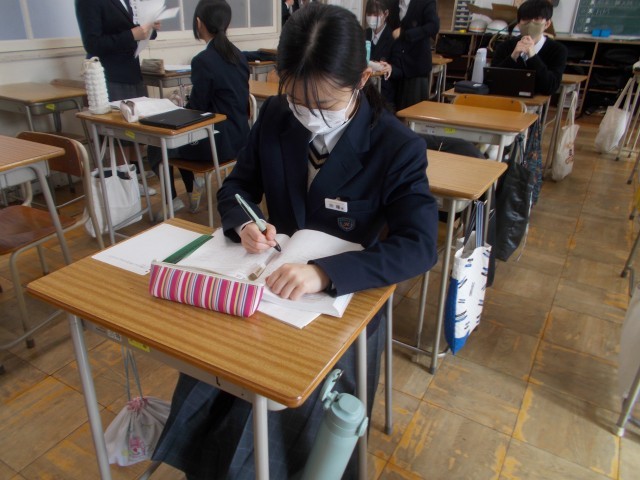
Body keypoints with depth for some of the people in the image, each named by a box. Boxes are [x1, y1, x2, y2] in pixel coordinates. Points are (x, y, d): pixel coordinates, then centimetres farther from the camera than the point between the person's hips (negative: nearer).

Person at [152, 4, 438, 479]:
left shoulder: (399, 148, -17)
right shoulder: (274, 116, -4)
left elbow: (419, 247, -25)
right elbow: (237, 186, 6)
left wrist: (324, 272, -39)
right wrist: (244, 225, -19)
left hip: (348, 294, -3)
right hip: (272, 274, 4)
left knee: (286, 404, -18)